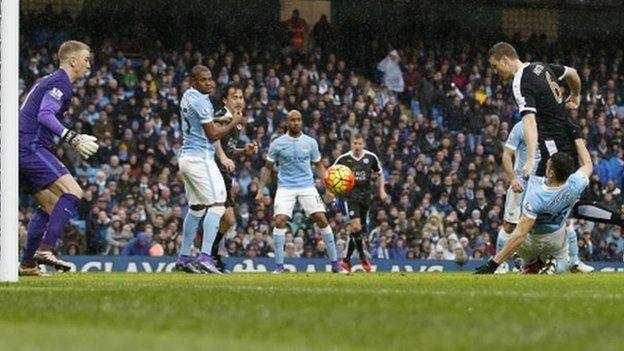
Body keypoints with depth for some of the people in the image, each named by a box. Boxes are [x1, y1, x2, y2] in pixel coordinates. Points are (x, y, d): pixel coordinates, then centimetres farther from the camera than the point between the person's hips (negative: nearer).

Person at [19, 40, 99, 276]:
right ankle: (45, 250, -28)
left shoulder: (47, 81, 23)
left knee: (51, 205, 16)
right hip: (30, 148, -10)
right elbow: (45, 115, -23)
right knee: (72, 192, -18)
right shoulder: (60, 83, -9)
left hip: (23, 149, 10)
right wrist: (72, 139, -32)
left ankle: (27, 264, 15)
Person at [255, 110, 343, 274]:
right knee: (280, 221, -17)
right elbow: (268, 168, 10)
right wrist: (260, 190, 3)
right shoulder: (277, 144, 2)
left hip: (307, 186, 1)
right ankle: (279, 265, -8)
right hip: (286, 187, -1)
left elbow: (318, 165, 15)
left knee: (322, 219, -9)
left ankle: (335, 264, 0)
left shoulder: (310, 142, 5)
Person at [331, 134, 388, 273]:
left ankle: (346, 260, 18)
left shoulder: (371, 157, 1)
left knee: (357, 230, 6)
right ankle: (363, 257, -8)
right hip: (350, 195, -3)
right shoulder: (343, 158, -4)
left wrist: (382, 191, 6)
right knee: (356, 226, -20)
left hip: (365, 196, 3)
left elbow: (379, 174, 16)